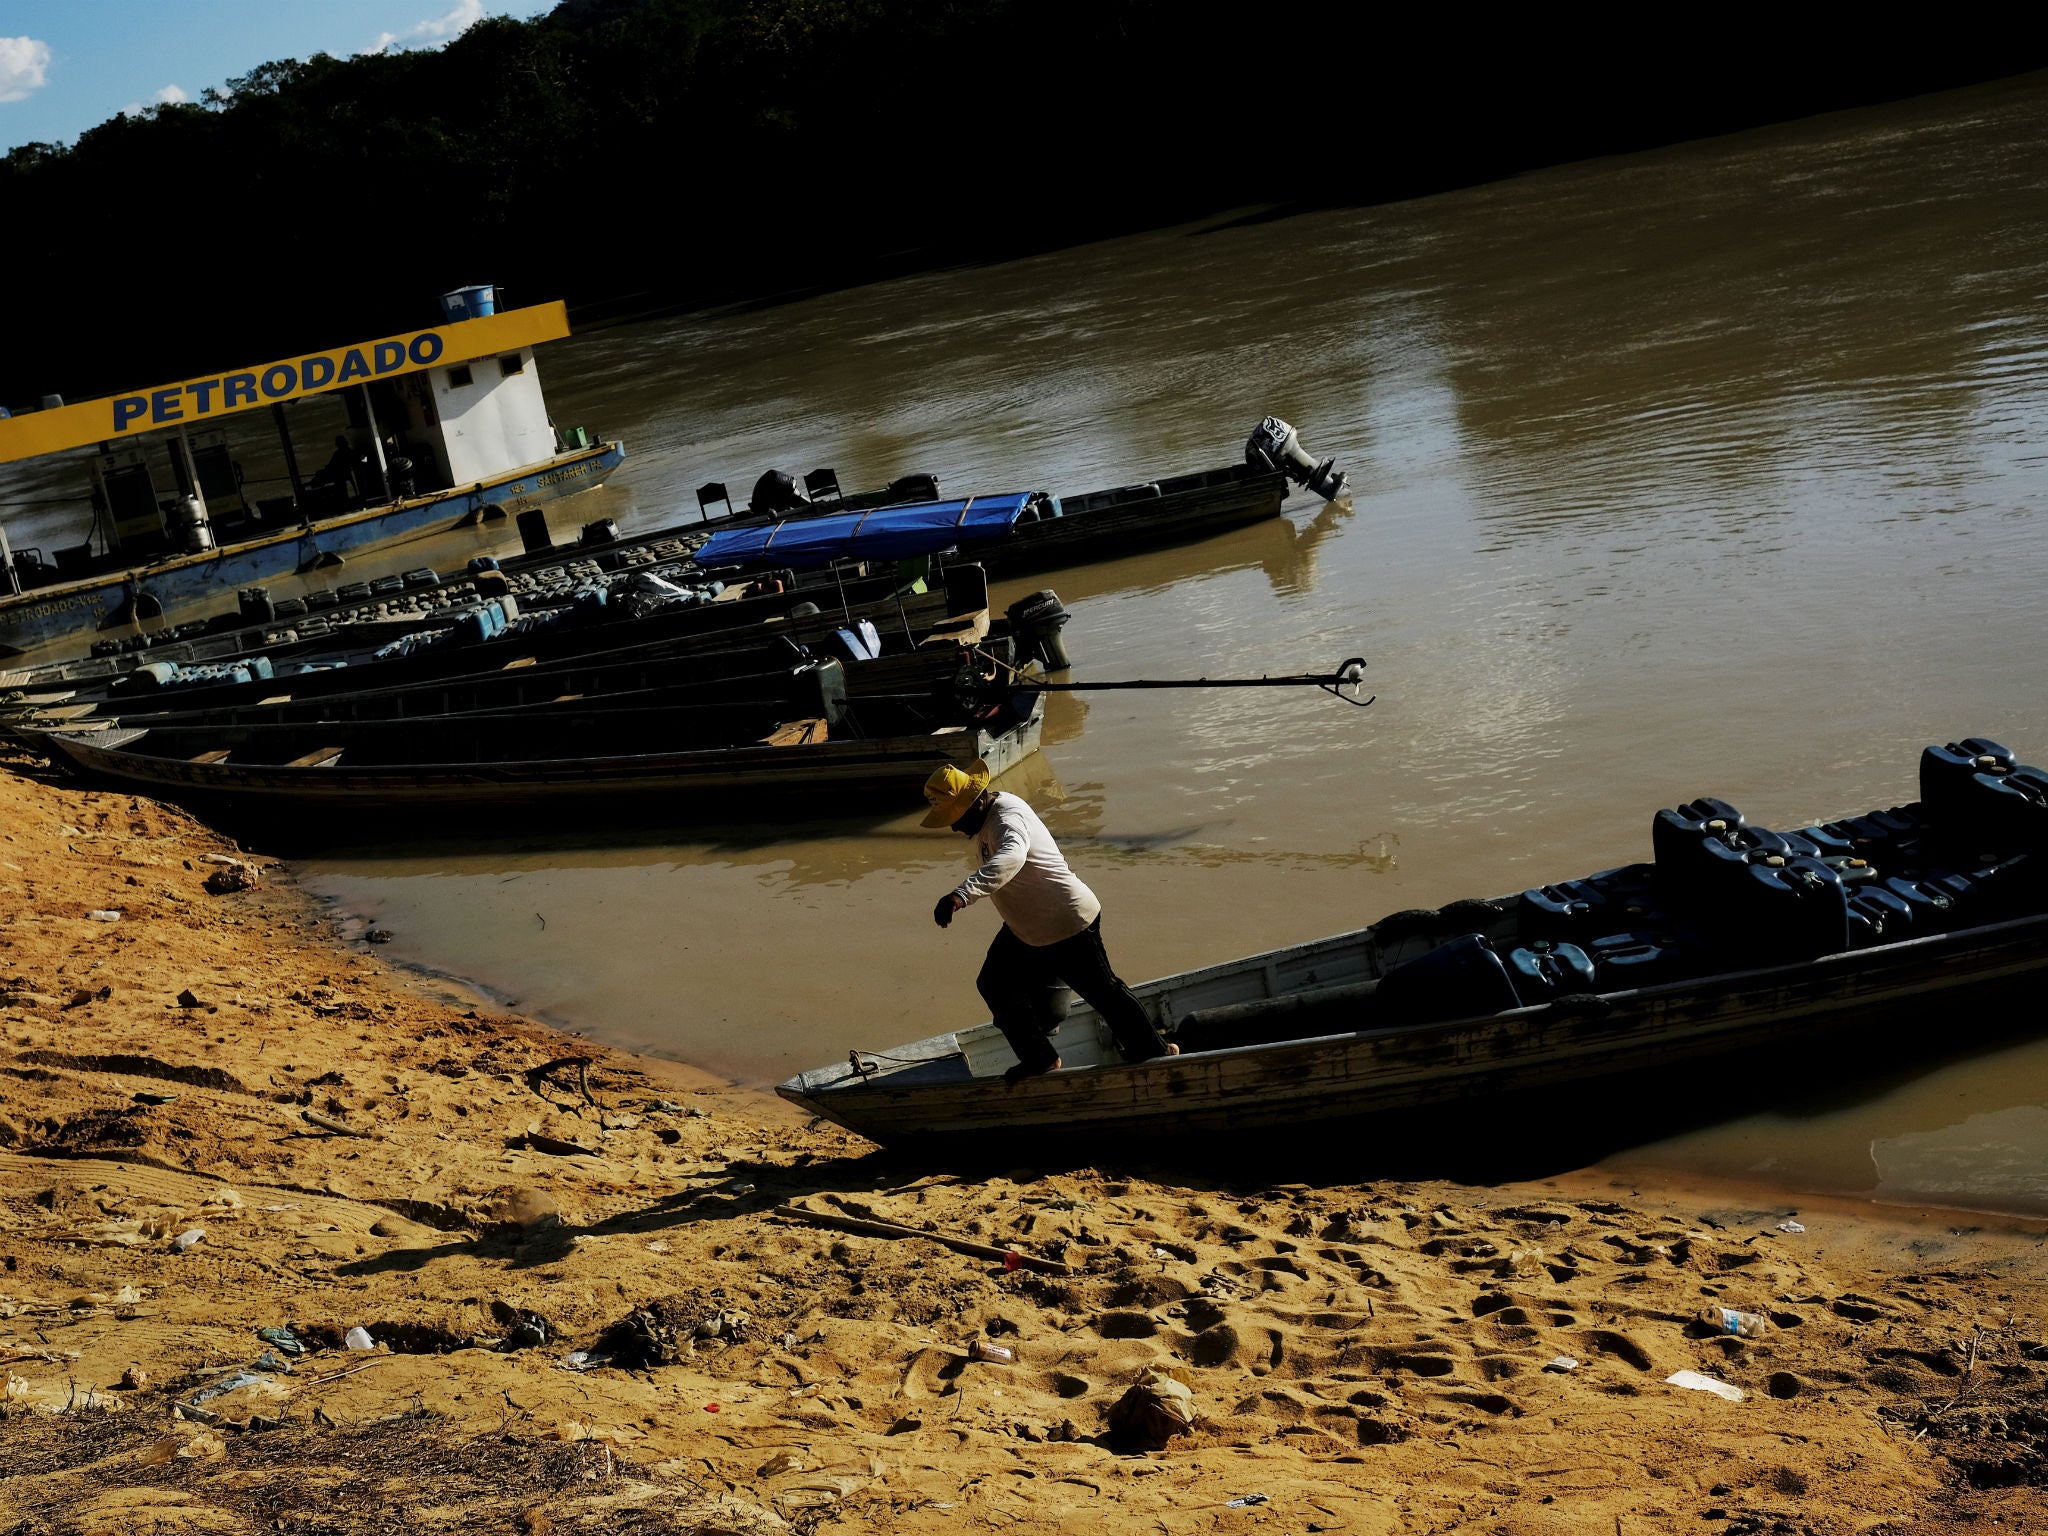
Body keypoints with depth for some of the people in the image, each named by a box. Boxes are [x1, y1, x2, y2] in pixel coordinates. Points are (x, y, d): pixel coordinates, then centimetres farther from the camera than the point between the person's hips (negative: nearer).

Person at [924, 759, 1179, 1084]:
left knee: (1101, 990, 6)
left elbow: (1010, 858, -55)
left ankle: (1151, 1049, 25)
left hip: (1067, 925, -10)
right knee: (995, 985, 12)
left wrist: (962, 895, -65)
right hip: (1026, 929, 10)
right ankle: (1039, 1059, 26)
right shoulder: (986, 817, 0)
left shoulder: (1007, 818, -32)